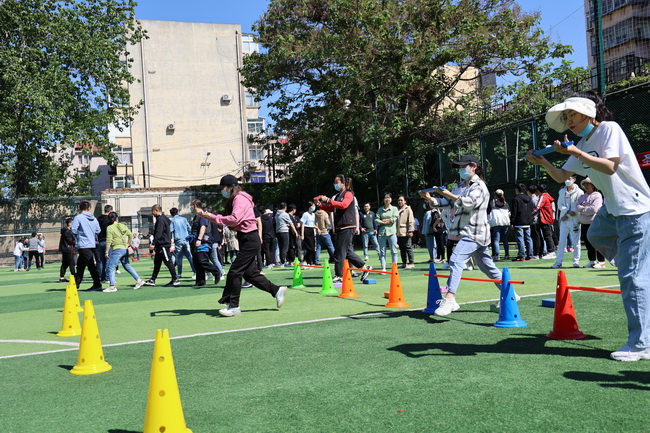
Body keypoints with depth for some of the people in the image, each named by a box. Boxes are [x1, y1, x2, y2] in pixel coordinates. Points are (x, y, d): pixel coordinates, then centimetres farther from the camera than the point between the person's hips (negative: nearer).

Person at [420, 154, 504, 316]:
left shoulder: (479, 186, -6)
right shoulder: (464, 187, 21)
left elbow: (469, 203, -23)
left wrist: (449, 194, -24)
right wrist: (429, 198, 6)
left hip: (473, 233, -10)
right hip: (469, 233, 10)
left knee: (456, 260, -25)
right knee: (487, 266, 15)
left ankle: (449, 299, -35)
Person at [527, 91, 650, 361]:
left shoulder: (609, 128, -14)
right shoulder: (582, 144, 10)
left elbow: (610, 167, -24)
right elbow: (562, 177, 12)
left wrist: (576, 153, -27)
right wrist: (543, 163, -4)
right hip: (613, 210, 9)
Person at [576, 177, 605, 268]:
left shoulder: (597, 195, -6)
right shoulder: (582, 196, 16)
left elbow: (594, 209, -17)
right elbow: (577, 206, 3)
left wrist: (582, 210, -6)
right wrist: (586, 208, -13)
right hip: (584, 223, 7)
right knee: (587, 242, 11)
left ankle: (601, 261, 4)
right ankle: (592, 261, 21)